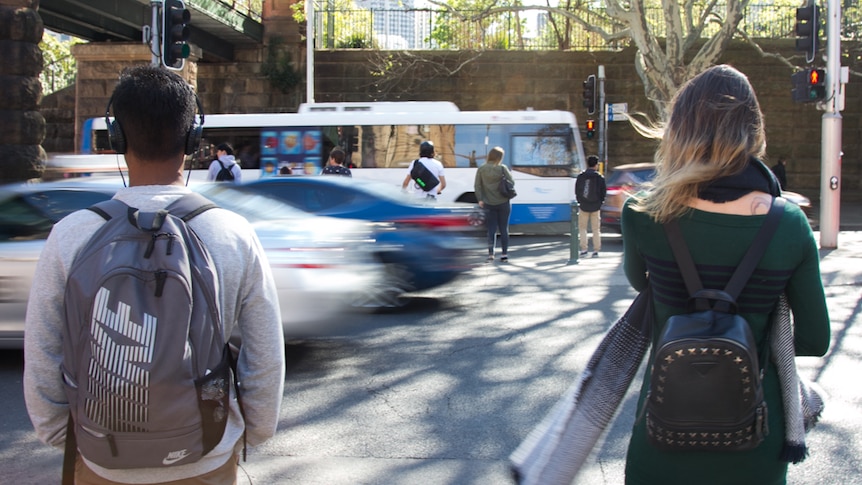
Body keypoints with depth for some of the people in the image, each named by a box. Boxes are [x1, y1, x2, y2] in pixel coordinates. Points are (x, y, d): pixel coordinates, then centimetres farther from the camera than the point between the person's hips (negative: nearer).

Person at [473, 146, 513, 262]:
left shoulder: (481, 169, -1)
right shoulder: (502, 168, -8)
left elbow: (477, 185, -4)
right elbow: (511, 181, -5)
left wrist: (480, 199, -1)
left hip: (489, 204, 1)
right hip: (504, 203, -1)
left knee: (491, 229, 7)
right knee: (504, 229, 8)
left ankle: (491, 253, -3)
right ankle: (504, 254, 10)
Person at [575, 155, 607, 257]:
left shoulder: (580, 176, -3)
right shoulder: (599, 177, -6)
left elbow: (576, 191, 2)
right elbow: (604, 191, -2)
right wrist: (600, 202, 12)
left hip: (583, 206, 0)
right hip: (595, 207, 0)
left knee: (582, 228, 10)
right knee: (596, 229, 8)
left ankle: (584, 249, 3)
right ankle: (596, 250, 6)